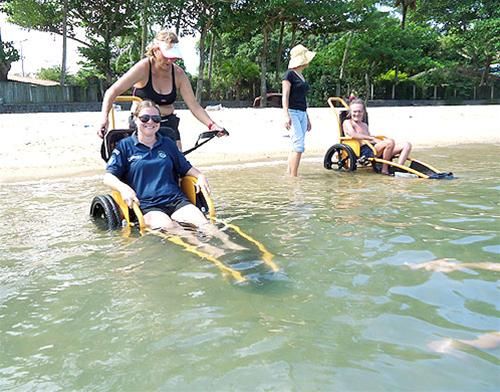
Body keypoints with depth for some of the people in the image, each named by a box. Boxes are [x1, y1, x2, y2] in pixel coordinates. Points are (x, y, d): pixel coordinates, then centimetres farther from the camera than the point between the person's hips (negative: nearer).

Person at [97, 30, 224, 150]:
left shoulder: (178, 73, -2)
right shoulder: (143, 68, -14)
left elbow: (194, 106, -1)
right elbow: (113, 91, -19)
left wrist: (211, 124, -16)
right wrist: (104, 118, -34)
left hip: (168, 124, 4)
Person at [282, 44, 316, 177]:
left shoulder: (301, 76, 19)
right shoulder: (289, 74, -5)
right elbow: (285, 96, -12)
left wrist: (307, 118, 23)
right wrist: (286, 115, -23)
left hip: (302, 114, 8)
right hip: (292, 113, -8)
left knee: (296, 147, 6)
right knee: (299, 145, -16)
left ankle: (288, 173, 11)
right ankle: (293, 176, -14)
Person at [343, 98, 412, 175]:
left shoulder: (364, 125, 31)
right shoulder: (347, 122, 7)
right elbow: (353, 135, -13)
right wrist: (372, 138, -17)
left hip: (375, 147, 8)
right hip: (364, 150, -8)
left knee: (407, 145, -6)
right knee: (390, 142, -33)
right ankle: (385, 169, -19)